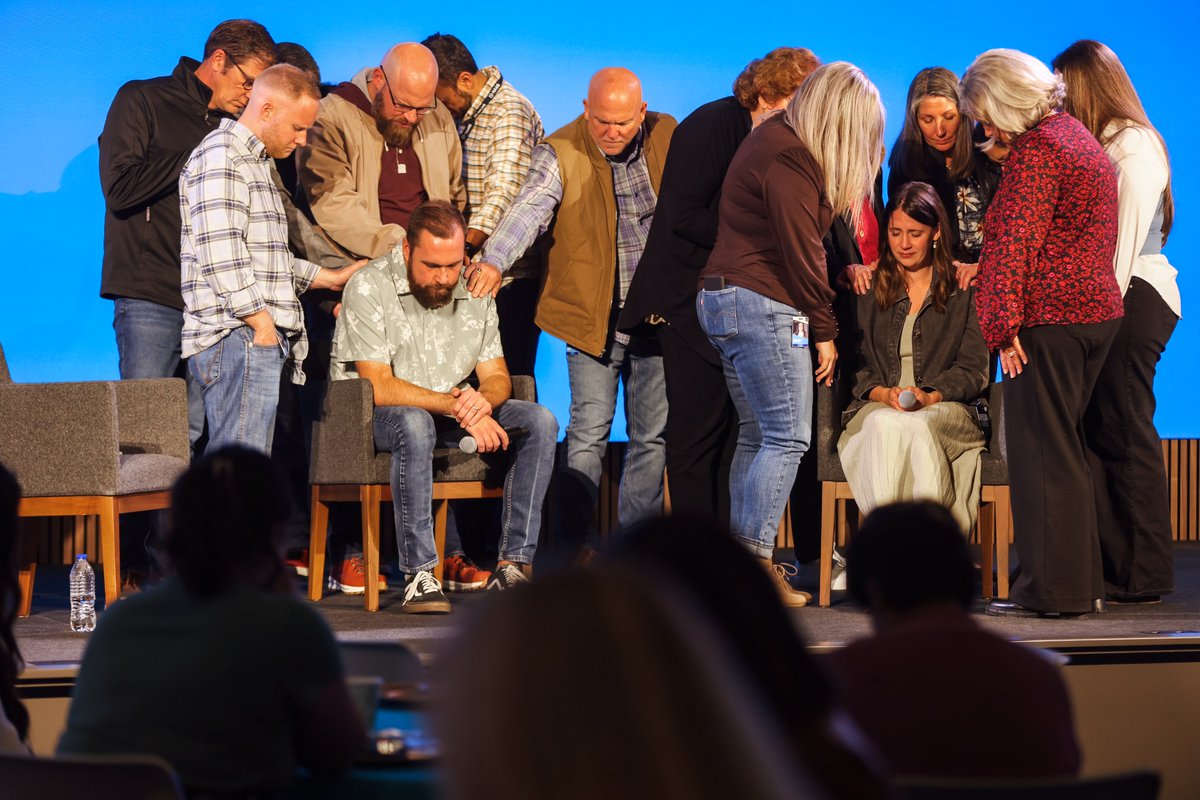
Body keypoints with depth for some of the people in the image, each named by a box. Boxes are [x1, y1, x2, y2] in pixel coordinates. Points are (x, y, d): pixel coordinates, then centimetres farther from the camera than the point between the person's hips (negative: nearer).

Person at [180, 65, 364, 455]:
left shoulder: (254, 161, 25)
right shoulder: (221, 156, -8)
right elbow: (221, 256, -18)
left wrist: (330, 278, 26)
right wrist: (262, 324, -18)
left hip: (261, 340, 10)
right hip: (237, 337, -10)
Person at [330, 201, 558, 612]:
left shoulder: (474, 291, 4)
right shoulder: (368, 288, -15)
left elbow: (498, 377, 4)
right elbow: (378, 387, -21)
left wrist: (481, 399, -22)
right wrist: (456, 407, -29)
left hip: (452, 415, 6)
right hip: (373, 418, -6)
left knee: (539, 421, -15)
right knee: (414, 424, -40)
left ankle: (513, 565, -20)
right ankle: (418, 575, -38)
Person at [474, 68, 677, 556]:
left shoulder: (667, 138, 3)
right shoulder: (560, 153, -9)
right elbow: (530, 209, -24)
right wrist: (494, 260, -41)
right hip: (593, 316, -4)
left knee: (653, 434, 8)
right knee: (589, 432, -5)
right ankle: (580, 542, 2)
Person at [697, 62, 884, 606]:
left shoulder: (772, 140, 18)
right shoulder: (790, 161, -15)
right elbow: (801, 254, -15)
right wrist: (825, 331, -8)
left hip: (722, 299, 11)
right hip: (763, 307, -11)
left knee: (757, 435, 12)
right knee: (788, 438, -9)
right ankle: (755, 563, -12)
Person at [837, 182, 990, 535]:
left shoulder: (962, 291, 13)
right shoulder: (870, 291, 19)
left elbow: (973, 370, 6)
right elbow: (856, 363, 12)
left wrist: (931, 397, -12)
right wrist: (883, 394, -9)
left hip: (944, 409, -1)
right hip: (876, 408, 1)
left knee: (916, 428, -38)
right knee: (885, 425, -37)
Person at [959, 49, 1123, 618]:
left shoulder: (1037, 150, -13)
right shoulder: (1077, 136, 18)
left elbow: (1016, 241, -18)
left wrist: (1003, 326, -16)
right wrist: (980, 268, 23)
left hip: (1049, 318, -10)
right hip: (1097, 309, 10)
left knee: (1042, 454, -5)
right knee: (1064, 452, 15)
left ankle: (1051, 589, -4)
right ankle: (1082, 582, 18)